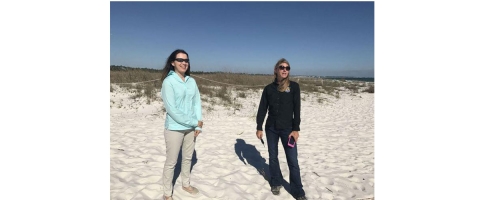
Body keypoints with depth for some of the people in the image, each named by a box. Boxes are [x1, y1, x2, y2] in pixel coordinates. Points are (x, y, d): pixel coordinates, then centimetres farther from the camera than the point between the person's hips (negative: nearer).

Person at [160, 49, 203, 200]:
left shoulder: (192, 81, 2)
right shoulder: (168, 81, -13)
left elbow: (197, 103, 4)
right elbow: (171, 109, -19)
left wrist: (198, 125, -5)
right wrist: (194, 122, -15)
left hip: (191, 128, 5)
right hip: (174, 128, -5)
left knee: (187, 158, 20)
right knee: (171, 162, 8)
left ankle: (186, 184, 41)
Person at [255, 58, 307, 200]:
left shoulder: (294, 86, -2)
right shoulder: (269, 88, 3)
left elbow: (296, 109, -5)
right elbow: (262, 109, 5)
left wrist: (296, 129, -10)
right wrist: (259, 128, 2)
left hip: (287, 128, -2)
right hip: (271, 128, 3)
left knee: (293, 160, -1)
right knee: (273, 157, 13)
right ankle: (276, 183, 32)